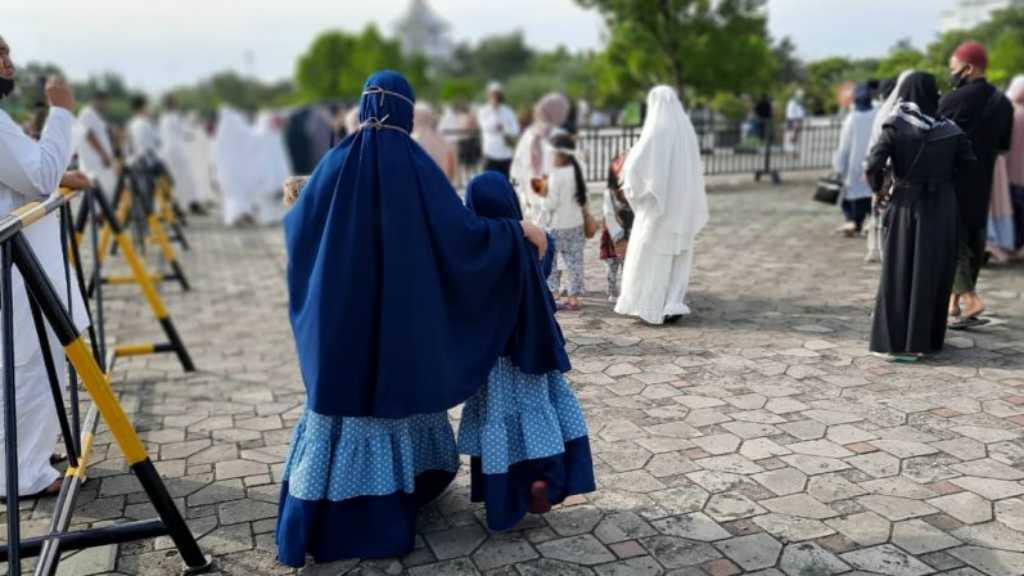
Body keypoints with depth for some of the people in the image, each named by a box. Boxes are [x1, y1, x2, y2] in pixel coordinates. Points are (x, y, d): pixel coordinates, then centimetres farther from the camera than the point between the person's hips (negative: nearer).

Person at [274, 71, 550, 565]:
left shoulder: (336, 163, -1)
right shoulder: (416, 166, -8)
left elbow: (298, 225, 10)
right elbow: (462, 231, -13)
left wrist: (294, 203, 34)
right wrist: (518, 232, 1)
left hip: (341, 315, 2)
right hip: (399, 315, -1)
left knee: (341, 397, 10)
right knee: (396, 392, 13)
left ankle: (312, 523, 14)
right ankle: (383, 524, 25)